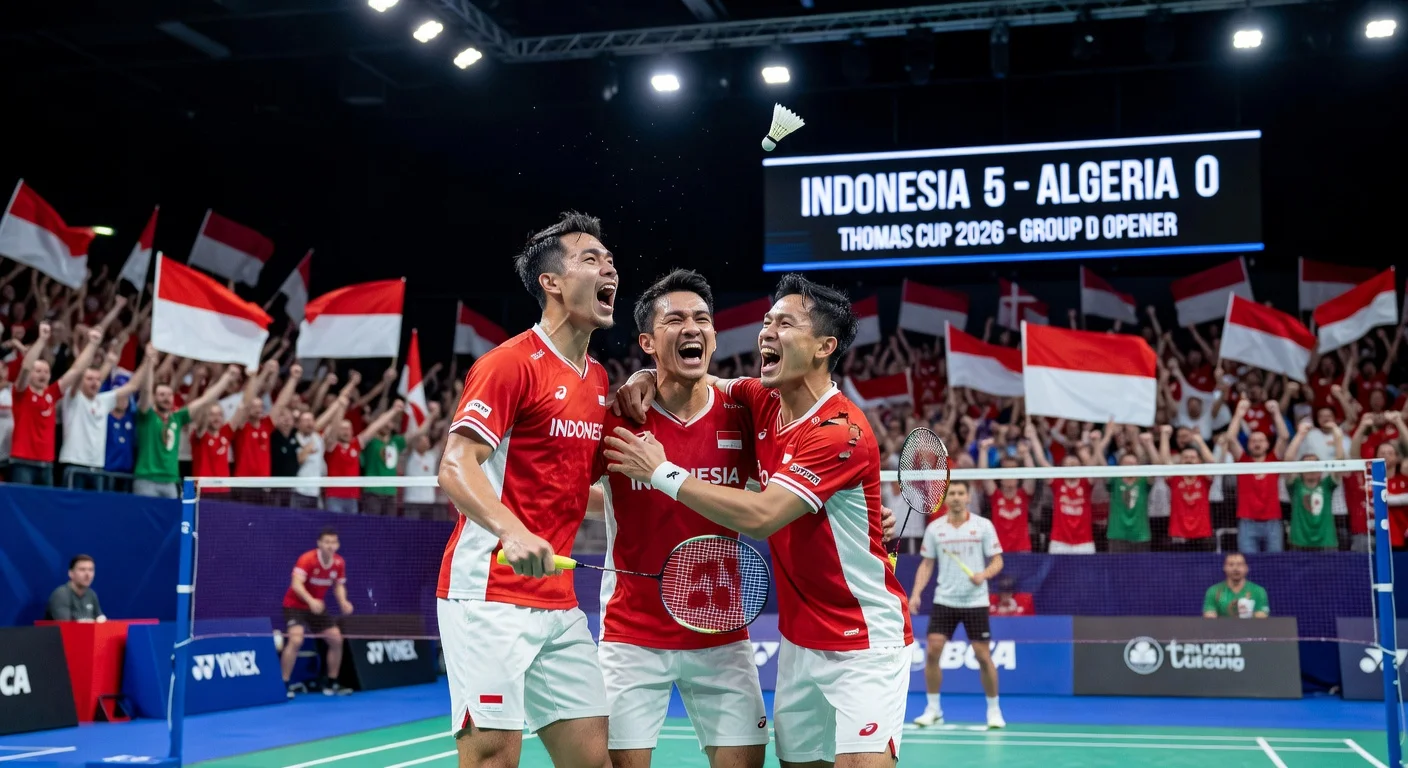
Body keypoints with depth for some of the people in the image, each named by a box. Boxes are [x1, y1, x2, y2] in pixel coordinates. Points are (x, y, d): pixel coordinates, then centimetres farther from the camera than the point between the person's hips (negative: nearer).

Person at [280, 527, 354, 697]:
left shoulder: (339, 563, -6)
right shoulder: (307, 559, -25)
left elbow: (339, 586, 7)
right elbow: (296, 584, -35)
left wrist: (343, 602, -14)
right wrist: (310, 600, -51)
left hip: (317, 607, 7)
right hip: (295, 605, -6)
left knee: (336, 639, 2)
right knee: (296, 640, -27)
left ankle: (330, 683, 16)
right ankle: (284, 684, -18)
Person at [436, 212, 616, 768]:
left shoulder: (598, 379, 14)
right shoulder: (510, 363, -9)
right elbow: (455, 467, -17)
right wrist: (511, 531, -35)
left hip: (559, 603, 8)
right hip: (490, 594, -8)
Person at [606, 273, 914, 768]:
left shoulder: (842, 431, -21)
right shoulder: (763, 404, 3)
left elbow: (760, 516, -28)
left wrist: (663, 473, -19)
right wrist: (653, 377, -1)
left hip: (865, 643, -7)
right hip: (799, 642, 7)